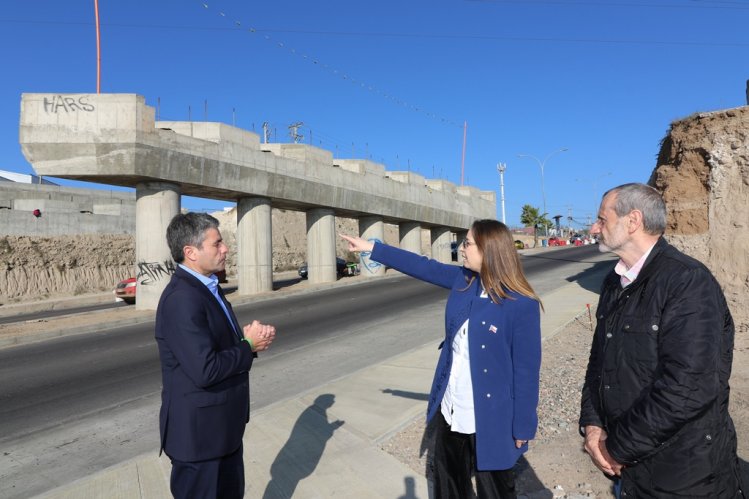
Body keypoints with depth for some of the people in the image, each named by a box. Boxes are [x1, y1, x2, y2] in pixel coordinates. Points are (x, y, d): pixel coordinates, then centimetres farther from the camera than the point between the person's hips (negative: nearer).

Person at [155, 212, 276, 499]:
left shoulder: (206, 287, 7)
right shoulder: (181, 299, -26)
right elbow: (205, 370, -30)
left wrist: (247, 337, -5)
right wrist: (249, 345, -16)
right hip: (198, 431, -9)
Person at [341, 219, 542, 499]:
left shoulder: (522, 305, -21)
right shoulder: (462, 279, -2)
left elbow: (526, 369, -17)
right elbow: (422, 267, 7)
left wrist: (523, 427, -11)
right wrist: (371, 248, 10)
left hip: (491, 418, -6)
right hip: (450, 408, 7)